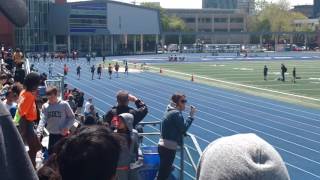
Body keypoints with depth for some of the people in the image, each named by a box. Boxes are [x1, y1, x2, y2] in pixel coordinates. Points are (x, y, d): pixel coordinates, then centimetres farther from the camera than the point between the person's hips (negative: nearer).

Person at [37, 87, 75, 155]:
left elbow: (72, 117, 0)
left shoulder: (64, 104, -6)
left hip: (63, 135, -3)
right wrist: (38, 133, -24)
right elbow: (43, 120, -9)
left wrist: (67, 127, -15)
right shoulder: (45, 106, 0)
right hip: (52, 135, 3)